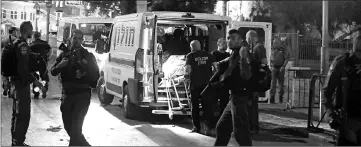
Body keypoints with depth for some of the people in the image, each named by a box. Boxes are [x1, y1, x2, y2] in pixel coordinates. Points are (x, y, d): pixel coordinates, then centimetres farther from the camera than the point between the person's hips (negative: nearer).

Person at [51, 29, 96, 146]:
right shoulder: (64, 55, 10)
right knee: (68, 126, 11)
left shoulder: (88, 56, 1)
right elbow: (53, 72, 4)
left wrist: (86, 66, -23)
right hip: (67, 94, 4)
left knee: (75, 127, -14)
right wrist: (60, 65, -16)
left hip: (82, 95, -4)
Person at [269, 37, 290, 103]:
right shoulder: (272, 49, 8)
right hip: (274, 68, 2)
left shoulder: (283, 50, -3)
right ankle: (272, 97, -9)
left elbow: (287, 59, -6)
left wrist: (283, 66, -15)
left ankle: (281, 97, 18)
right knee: (273, 83, -7)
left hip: (280, 68, -2)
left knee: (281, 83, 7)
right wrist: (271, 66, 8)